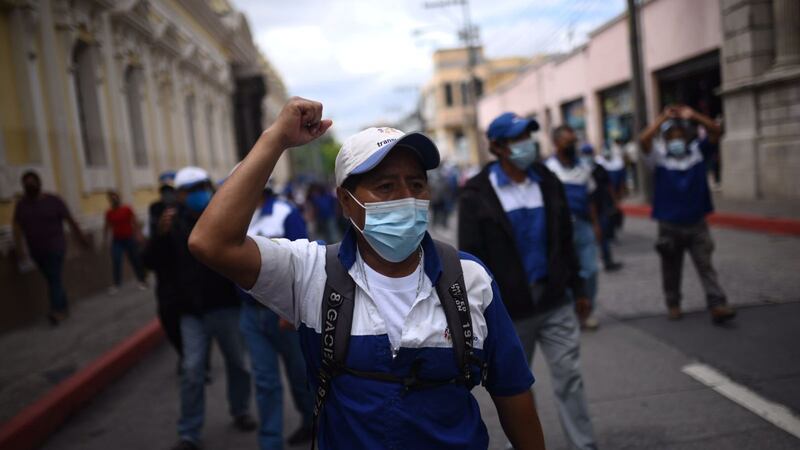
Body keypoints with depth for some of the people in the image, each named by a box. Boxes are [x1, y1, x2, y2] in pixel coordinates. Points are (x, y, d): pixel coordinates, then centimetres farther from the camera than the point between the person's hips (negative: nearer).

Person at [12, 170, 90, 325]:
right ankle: (64, 307, 22)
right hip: (36, 251, 4)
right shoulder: (21, 205, 3)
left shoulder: (53, 200, -6)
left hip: (55, 247, -4)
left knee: (54, 279, -13)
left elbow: (70, 220, -2)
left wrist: (82, 238, 1)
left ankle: (56, 311, -20)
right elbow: (17, 227, -1)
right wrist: (19, 249, -10)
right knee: (52, 280, 11)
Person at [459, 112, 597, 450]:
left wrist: (578, 288, 11)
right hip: (509, 308, -3)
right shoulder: (477, 193, -10)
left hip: (555, 303, 3)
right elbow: (471, 256, -11)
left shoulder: (547, 182, 4)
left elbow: (565, 241, 11)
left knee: (569, 376, 3)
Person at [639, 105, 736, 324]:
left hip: (697, 223, 1)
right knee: (671, 269, 12)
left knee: (706, 266, -1)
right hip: (669, 226, -1)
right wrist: (663, 118, -17)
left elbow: (716, 131, -7)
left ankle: (717, 306, -3)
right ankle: (673, 304, 28)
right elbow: (644, 140, -21)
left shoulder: (697, 151, 3)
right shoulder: (659, 157, -4)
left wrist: (692, 115, -14)